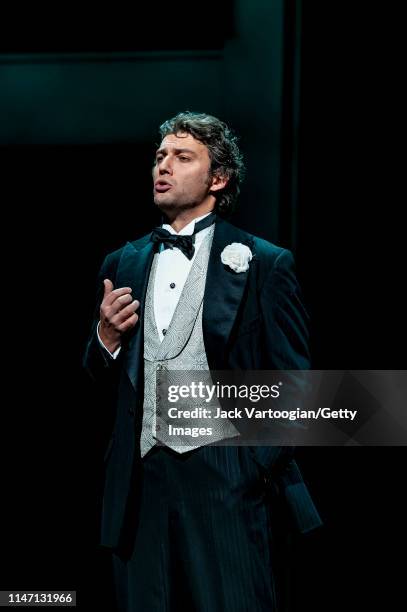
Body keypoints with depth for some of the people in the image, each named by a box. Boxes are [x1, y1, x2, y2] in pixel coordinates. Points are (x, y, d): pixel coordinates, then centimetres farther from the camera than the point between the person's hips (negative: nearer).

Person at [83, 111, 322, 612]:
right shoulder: (123, 265, 14)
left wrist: (259, 469, -10)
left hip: (228, 482, -4)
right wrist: (106, 337, -2)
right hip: (142, 485, 4)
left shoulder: (265, 264, 0)